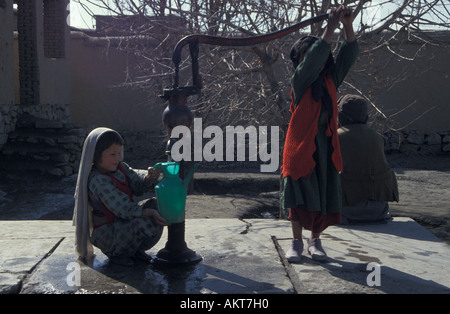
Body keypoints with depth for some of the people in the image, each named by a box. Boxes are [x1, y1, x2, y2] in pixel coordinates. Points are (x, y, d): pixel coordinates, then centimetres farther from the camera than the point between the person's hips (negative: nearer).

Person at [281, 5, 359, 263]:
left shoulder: (331, 80, 9)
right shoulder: (300, 81, -5)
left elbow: (349, 55, 1)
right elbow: (313, 60, -22)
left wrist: (348, 26, -13)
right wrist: (331, 27, -24)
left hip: (326, 147, 4)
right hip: (301, 147, -4)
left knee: (324, 196, 6)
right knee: (299, 196, 0)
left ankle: (315, 241, 21)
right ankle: (297, 242, 15)